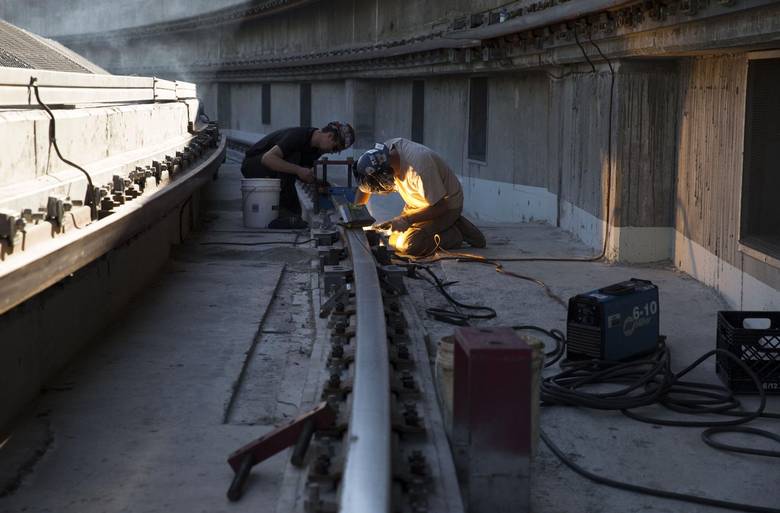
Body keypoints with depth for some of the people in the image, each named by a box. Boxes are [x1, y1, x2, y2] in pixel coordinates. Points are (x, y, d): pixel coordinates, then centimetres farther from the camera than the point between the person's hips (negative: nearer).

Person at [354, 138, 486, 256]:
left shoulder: (418, 166, -37)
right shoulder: (384, 152, -15)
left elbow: (439, 207, -29)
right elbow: (365, 184, 2)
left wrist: (407, 219, -28)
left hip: (447, 204, -8)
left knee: (407, 245, -24)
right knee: (394, 240, 3)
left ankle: (455, 235, -2)